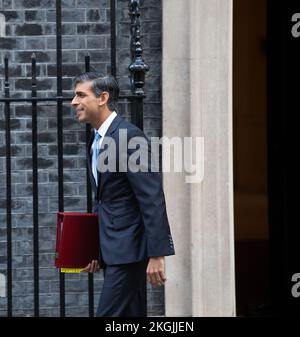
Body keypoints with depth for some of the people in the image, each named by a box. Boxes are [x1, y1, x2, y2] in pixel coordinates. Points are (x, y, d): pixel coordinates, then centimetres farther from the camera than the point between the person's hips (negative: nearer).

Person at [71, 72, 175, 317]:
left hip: (130, 248, -9)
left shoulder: (129, 137, -16)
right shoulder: (96, 141, 14)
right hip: (113, 249, 9)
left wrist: (156, 254, -23)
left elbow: (153, 200, -20)